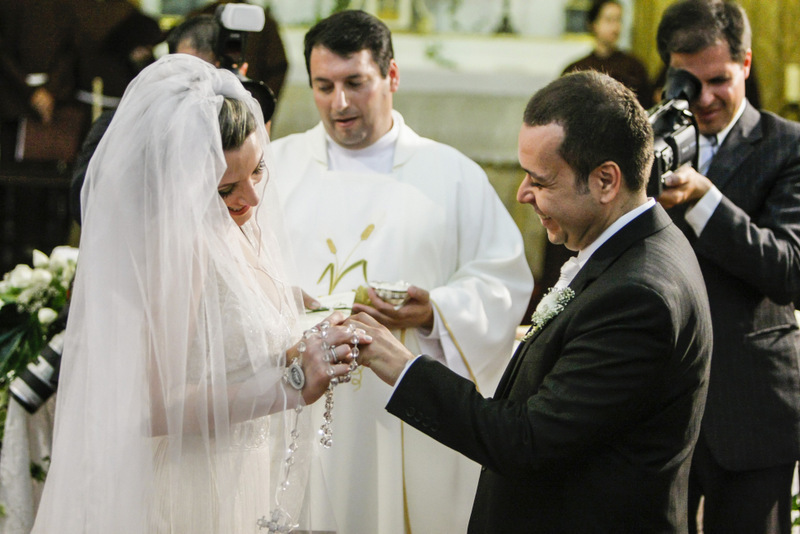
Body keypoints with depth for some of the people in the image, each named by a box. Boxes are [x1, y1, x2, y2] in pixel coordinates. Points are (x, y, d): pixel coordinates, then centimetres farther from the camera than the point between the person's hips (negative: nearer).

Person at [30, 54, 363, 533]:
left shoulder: (242, 229, 3)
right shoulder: (180, 248, -23)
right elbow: (150, 406, -26)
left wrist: (300, 359, -5)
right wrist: (288, 386, -26)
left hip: (244, 485, 8)